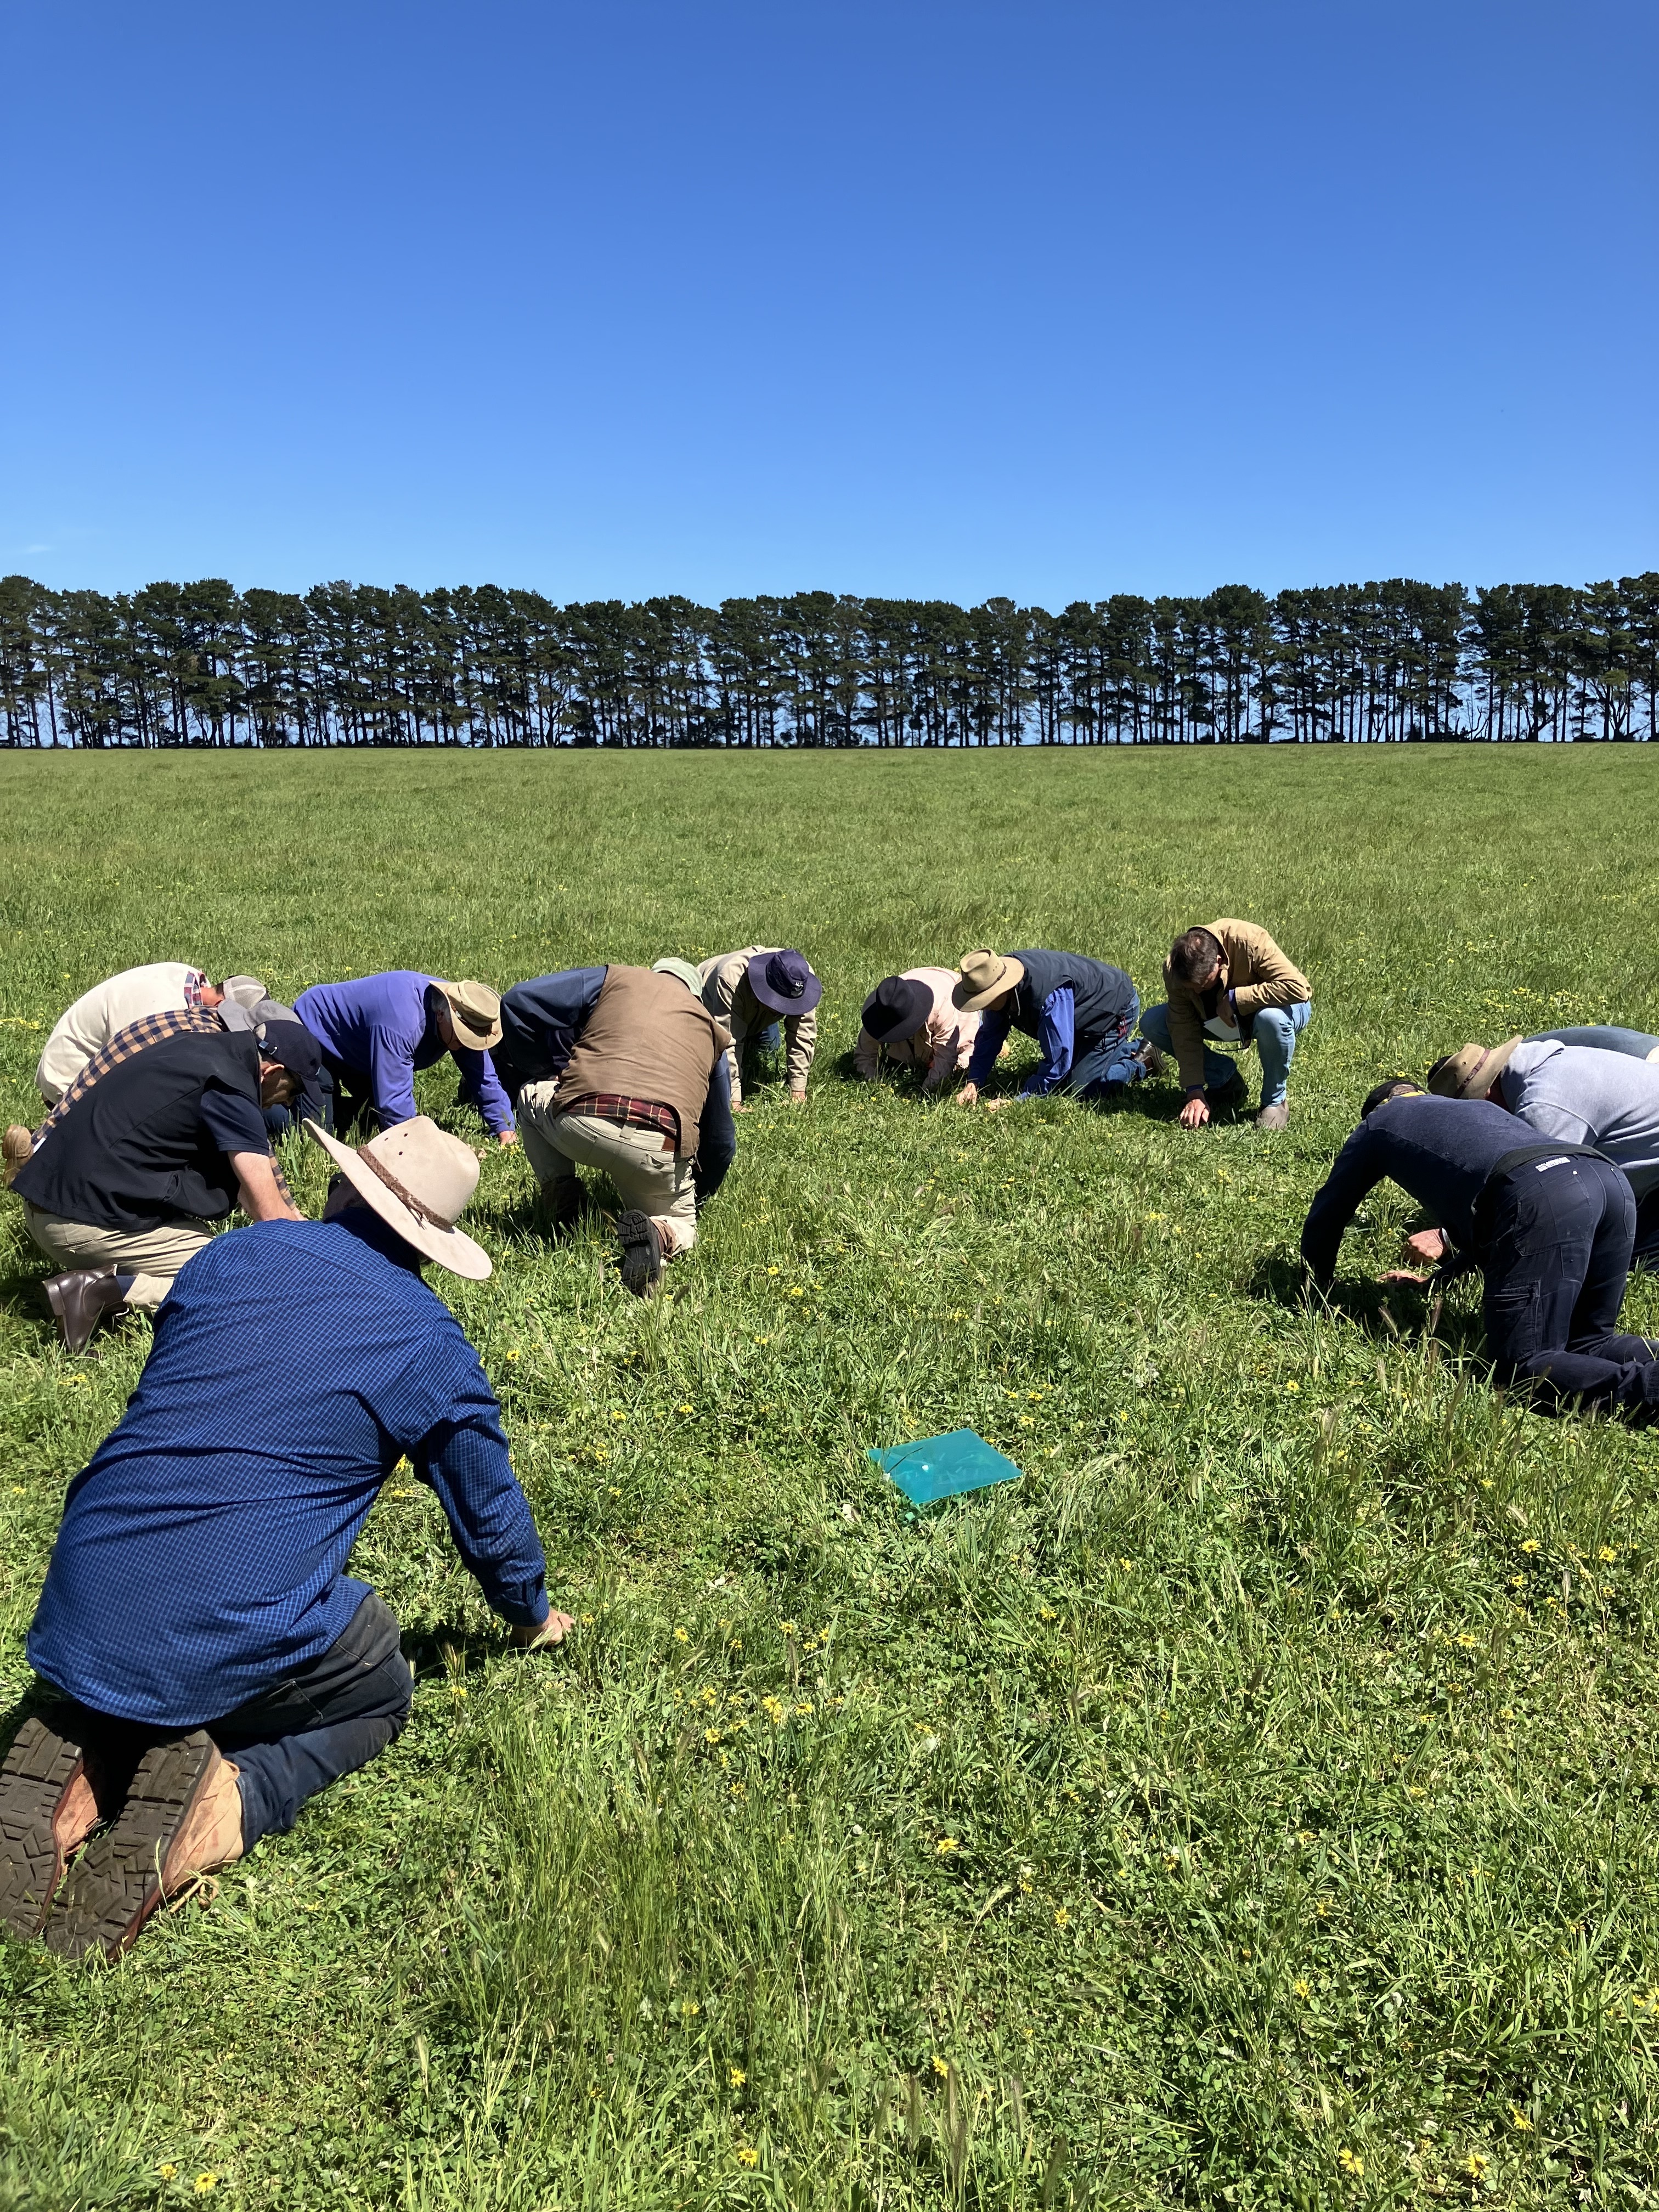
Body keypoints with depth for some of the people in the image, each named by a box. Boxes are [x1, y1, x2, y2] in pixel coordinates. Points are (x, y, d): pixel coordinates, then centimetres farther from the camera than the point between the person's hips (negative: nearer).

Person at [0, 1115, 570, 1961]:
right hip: (231, 1637, -4)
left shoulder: (231, 1254, 6)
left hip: (77, 1607, 5)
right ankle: (215, 1810, -4)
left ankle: (77, 1772, 5)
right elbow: (489, 1511, 8)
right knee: (382, 1693, 25)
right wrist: (532, 1615, 30)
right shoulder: (430, 1346, -5)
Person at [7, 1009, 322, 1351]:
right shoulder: (229, 1087, -14)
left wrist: (295, 1223, 26)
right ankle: (108, 1290, -17)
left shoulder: (197, 1044, 14)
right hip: (91, 1224, -10)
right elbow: (269, 1210, -13)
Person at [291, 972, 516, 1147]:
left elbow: (484, 1077, -11)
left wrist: (504, 1128, -17)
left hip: (356, 1050, 8)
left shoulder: (465, 1014, -18)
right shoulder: (402, 1021, -44)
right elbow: (393, 1097, -42)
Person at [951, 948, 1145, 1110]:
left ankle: (1137, 1064, 10)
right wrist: (973, 1082, -17)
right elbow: (989, 1035, -7)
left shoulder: (1049, 996, -44)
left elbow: (1058, 1059, -40)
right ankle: (1126, 1049, 30)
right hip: (1083, 1015, 9)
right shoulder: (998, 975, -18)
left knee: (1079, 1089, -12)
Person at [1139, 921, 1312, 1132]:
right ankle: (1224, 1080, 1)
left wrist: (1235, 998, -37)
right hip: (1215, 1018, 4)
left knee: (1271, 1017, -41)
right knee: (1150, 1024, -14)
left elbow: (1298, 987, -40)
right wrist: (1195, 1093, -24)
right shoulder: (1174, 970, -23)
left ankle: (1276, 1100, -14)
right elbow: (1184, 1033, -20)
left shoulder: (1250, 942, -35)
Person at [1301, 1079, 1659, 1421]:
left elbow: (1325, 1218, 33)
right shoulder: (1480, 1107, 44)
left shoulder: (1377, 1123, 28)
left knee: (1522, 1363, -6)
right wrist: (1442, 1276, 60)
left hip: (1541, 1198, -7)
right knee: (1586, 1345, 16)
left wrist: (1320, 1290, 50)